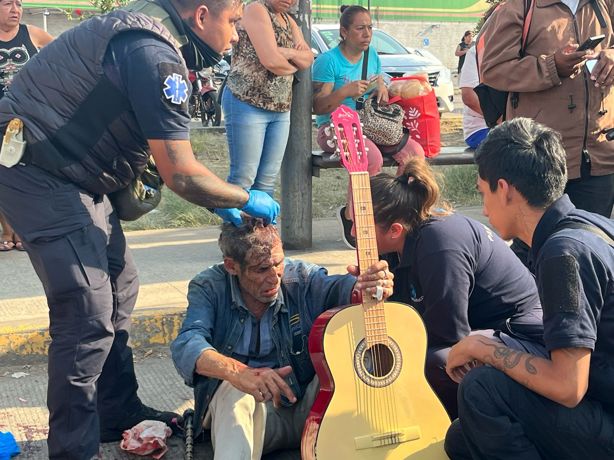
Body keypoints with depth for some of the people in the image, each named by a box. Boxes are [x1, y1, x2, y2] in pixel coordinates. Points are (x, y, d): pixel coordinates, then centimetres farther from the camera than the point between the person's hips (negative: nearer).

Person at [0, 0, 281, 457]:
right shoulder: (155, 55, -22)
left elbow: (164, 151, 18)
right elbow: (181, 175, -22)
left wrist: (218, 202, 14)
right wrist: (248, 199, -5)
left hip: (69, 169, 11)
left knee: (119, 286, 16)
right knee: (88, 315, -12)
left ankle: (120, 414, 29)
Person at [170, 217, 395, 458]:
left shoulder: (301, 277, -3)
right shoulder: (209, 288, -5)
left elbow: (336, 288, -23)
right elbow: (187, 344, -23)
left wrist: (369, 286, -49)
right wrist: (238, 372, -44)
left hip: (306, 411, 2)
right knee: (234, 390, -35)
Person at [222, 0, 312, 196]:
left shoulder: (288, 20, 17)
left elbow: (308, 59, 8)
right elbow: (270, 61, -20)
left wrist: (289, 53, -12)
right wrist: (294, 66, 0)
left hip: (280, 110, 8)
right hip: (247, 104, -8)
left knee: (267, 180, 7)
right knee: (243, 178, -6)